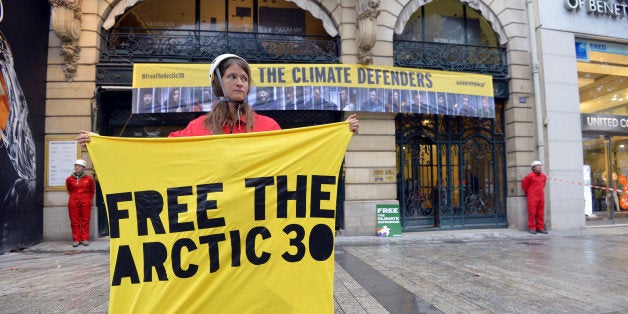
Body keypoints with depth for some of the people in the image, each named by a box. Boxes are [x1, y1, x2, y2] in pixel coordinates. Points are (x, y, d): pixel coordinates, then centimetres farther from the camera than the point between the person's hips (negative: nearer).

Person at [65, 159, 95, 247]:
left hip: (85, 202, -1)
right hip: (73, 201, 1)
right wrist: (74, 196, 13)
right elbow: (68, 189, 21)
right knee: (74, 221, 3)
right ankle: (76, 239, 10)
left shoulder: (88, 178, 0)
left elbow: (92, 190, 15)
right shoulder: (69, 179, 2)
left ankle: (85, 239, 9)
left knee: (85, 220, 2)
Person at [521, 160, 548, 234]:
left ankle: (540, 228, 14)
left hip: (541, 196, 6)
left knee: (541, 213, 7)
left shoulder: (543, 176, 11)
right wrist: (528, 193, 11)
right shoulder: (530, 176, -7)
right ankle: (532, 228, 0)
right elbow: (524, 184, 2)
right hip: (532, 197, -6)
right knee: (532, 212, -5)